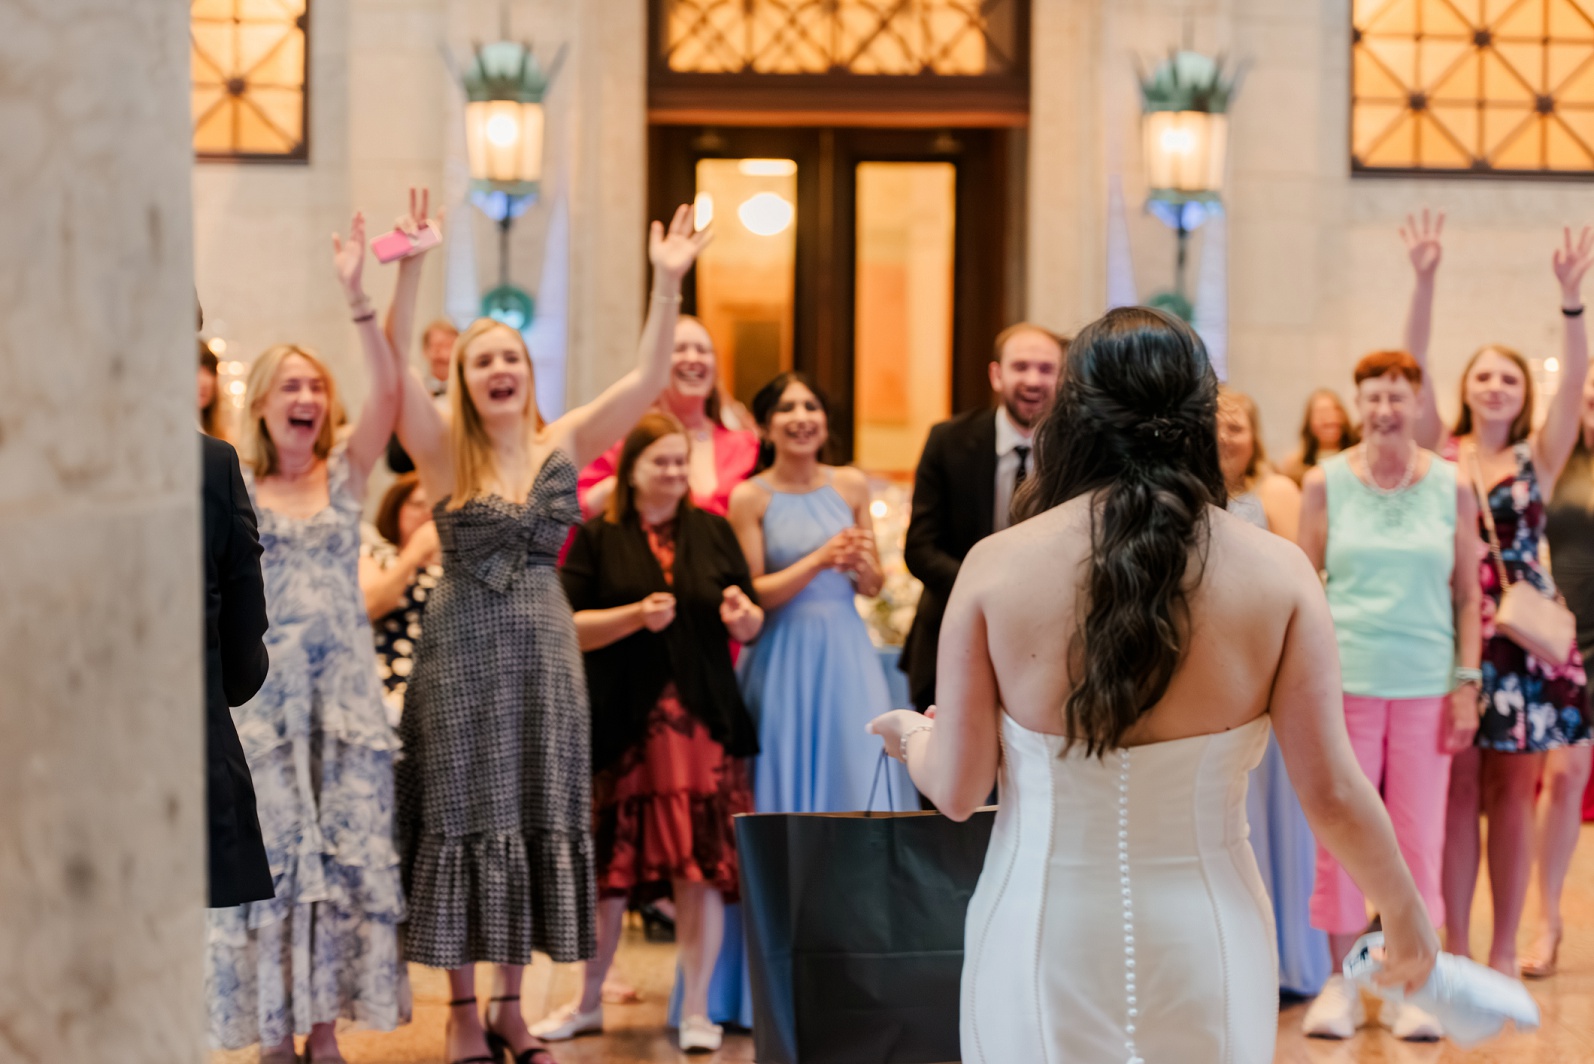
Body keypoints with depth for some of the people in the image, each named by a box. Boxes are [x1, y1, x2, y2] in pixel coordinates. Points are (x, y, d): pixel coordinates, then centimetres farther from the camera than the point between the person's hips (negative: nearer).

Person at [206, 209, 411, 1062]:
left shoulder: (344, 476, 7)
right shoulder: (234, 488, 4)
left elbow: (388, 392, -6)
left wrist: (358, 297, -17)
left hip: (343, 686, 2)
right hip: (265, 691, -2)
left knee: (346, 854, 2)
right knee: (271, 857, 0)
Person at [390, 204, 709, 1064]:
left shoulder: (562, 445, 3)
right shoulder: (445, 451, -3)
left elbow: (647, 379, -4)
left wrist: (668, 285, -13)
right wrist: (408, 277, -28)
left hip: (544, 649, 3)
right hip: (463, 651, -3)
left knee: (538, 819, 7)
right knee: (462, 818, 1)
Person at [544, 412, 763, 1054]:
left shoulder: (713, 532, 10)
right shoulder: (596, 538, 4)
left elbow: (752, 627, 11)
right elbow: (567, 626, -3)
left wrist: (744, 615, -11)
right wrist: (636, 615, -15)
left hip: (703, 723, 1)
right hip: (621, 724, -1)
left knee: (701, 869, -2)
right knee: (607, 869, 5)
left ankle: (696, 1010, 7)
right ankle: (589, 1001, 23)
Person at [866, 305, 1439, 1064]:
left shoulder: (997, 566, -9)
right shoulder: (1277, 573, -8)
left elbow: (957, 789, -3)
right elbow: (1332, 792, -5)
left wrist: (914, 736, 20)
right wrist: (1404, 912, 13)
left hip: (1043, 945, 0)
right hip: (1206, 945, 1)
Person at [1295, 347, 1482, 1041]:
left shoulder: (1451, 488, 4)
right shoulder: (1326, 483, 3)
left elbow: (1468, 593, 7)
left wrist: (1467, 682, 1)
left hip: (1425, 685, 1)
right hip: (1346, 681, 0)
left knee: (1419, 836, 4)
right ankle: (1342, 982, 13)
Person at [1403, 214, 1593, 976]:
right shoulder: (1440, 453, 4)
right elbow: (1414, 367, -7)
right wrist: (1425, 283, -19)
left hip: (1523, 632, 1)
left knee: (1513, 795, 5)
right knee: (1457, 792, 1)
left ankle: (1503, 952, 12)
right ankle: (1453, 950, 7)